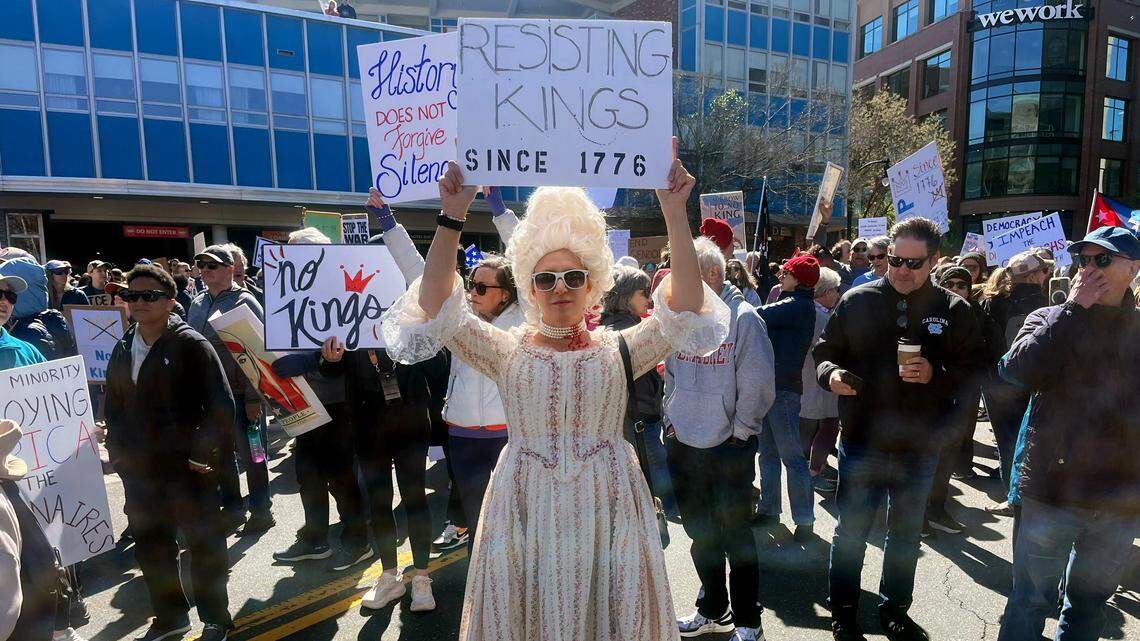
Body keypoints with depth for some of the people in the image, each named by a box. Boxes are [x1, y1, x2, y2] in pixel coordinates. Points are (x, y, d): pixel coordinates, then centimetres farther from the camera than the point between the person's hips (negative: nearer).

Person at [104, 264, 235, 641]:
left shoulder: (191, 345, -10)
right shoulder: (123, 350, 10)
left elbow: (221, 405, -14)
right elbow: (114, 407, 20)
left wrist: (205, 454, -16)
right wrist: (118, 453, 11)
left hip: (187, 469, -6)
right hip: (138, 470, 7)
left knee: (203, 545, 7)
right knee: (149, 546, 18)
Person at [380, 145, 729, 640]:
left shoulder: (617, 350, 3)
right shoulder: (508, 351, 2)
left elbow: (686, 309, -10)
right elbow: (435, 309, -10)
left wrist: (675, 215, -17)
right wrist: (452, 217, -18)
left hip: (605, 509, 1)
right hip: (525, 509, 0)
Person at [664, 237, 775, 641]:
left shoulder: (742, 317, -12)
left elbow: (757, 384, -12)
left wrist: (739, 432, -9)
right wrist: (672, 421, 7)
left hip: (730, 447, -5)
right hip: (683, 445, 6)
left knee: (735, 535, 8)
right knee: (700, 534, 18)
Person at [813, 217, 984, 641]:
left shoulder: (954, 311, -3)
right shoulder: (857, 301, -5)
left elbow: (974, 370, -2)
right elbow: (824, 350, 1)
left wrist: (936, 374, -21)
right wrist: (830, 373, -20)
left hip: (919, 447, 2)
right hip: (861, 442, -1)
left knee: (906, 535, 21)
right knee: (850, 532, 11)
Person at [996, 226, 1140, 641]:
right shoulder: (1051, 320, -3)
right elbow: (1020, 369, -23)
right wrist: (1073, 308, -18)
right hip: (1051, 492, -3)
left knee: (1089, 605, 20)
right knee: (1031, 602, 9)